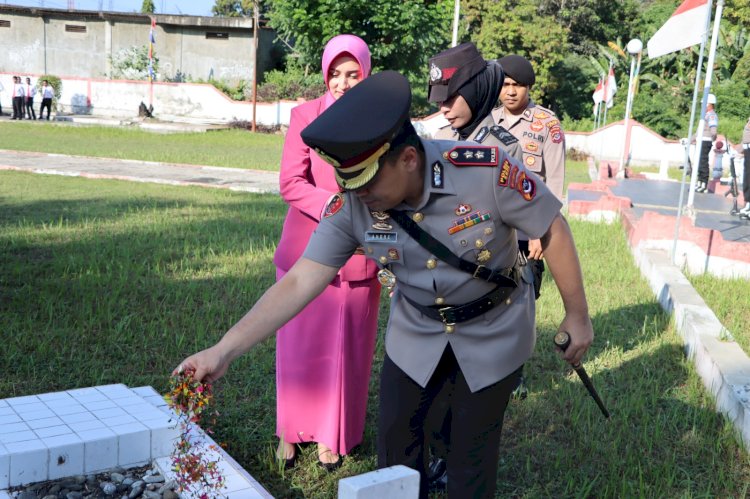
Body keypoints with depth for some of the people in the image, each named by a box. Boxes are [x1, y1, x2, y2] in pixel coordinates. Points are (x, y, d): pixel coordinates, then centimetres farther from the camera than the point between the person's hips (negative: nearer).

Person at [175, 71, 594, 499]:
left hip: (494, 331, -2)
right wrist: (224, 351, -29)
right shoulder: (351, 205, -21)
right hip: (416, 331, 3)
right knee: (395, 439, 10)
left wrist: (577, 315, -8)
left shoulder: (486, 170, -30)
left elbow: (554, 230, -16)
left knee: (472, 451, 7)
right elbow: (299, 282, -21)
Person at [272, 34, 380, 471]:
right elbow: (290, 183, -10)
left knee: (346, 349, 9)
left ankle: (333, 437, 27)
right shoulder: (306, 116, -3)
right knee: (300, 346, 8)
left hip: (358, 255, 1)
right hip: (307, 251, -1)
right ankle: (292, 431, 27)